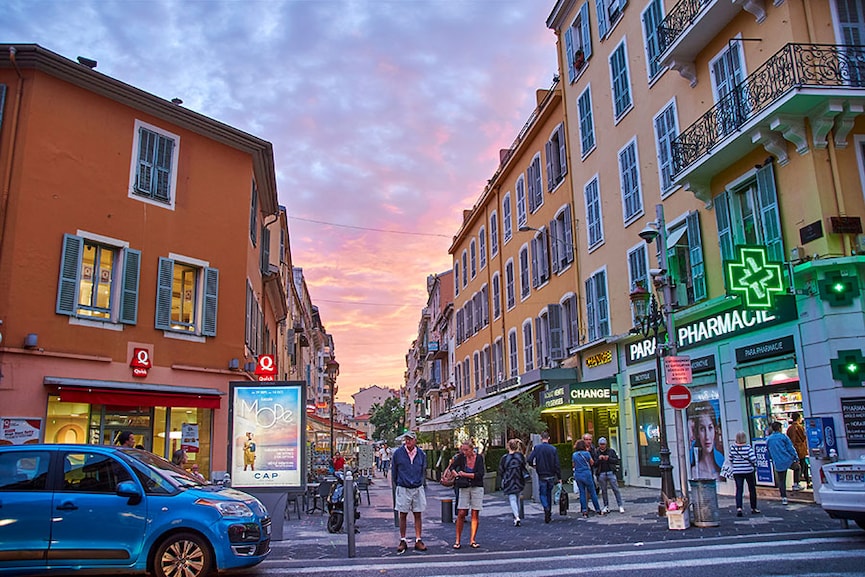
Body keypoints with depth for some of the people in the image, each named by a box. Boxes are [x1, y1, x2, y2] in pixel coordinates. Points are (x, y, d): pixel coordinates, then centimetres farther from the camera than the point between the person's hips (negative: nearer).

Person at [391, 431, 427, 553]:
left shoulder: (421, 454, 4)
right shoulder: (398, 453, -4)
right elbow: (393, 471, 5)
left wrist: (423, 485, 12)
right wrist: (395, 486, 6)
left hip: (418, 488, 2)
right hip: (403, 488, -2)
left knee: (418, 515, 6)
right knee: (403, 515, 3)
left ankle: (418, 541, 13)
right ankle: (402, 541, 13)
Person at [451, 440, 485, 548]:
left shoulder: (479, 458, -5)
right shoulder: (461, 457, -1)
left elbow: (480, 474, -12)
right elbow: (452, 467, -2)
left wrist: (465, 474, -12)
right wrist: (455, 474, -22)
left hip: (477, 487, 0)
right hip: (464, 488, 1)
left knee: (475, 514, 1)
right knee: (461, 513, -5)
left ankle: (472, 540, 10)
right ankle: (457, 540, 4)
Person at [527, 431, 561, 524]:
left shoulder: (536, 448, -7)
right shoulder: (553, 449, -3)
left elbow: (529, 460, -14)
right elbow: (557, 465, -4)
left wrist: (534, 466, 8)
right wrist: (559, 477, 2)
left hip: (541, 476, -2)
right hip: (551, 476, 2)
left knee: (543, 494, 7)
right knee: (549, 494, 16)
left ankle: (546, 509, -19)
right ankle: (549, 514, 22)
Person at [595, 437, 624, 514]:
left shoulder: (611, 451, 4)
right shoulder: (596, 452, 5)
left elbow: (616, 460, 0)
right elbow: (594, 464, 2)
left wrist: (609, 458, -15)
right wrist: (599, 459, -15)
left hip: (610, 472, -1)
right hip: (601, 474, 1)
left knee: (616, 489, -3)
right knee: (604, 491, 7)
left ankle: (620, 506, 2)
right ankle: (606, 506, 17)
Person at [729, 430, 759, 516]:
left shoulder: (732, 447, -4)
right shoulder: (748, 447, -13)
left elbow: (731, 459, 4)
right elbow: (753, 458, -16)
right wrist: (755, 467, 2)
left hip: (737, 471, 2)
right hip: (749, 471, -2)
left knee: (739, 490, 1)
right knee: (752, 489, 16)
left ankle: (739, 508, -16)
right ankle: (753, 508, 25)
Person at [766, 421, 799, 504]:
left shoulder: (768, 439, 8)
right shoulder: (783, 436, -5)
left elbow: (768, 453, 15)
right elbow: (790, 448, -6)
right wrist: (796, 458, 1)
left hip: (778, 464, 3)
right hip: (788, 460, -3)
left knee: (781, 481, 10)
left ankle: (784, 498, 7)